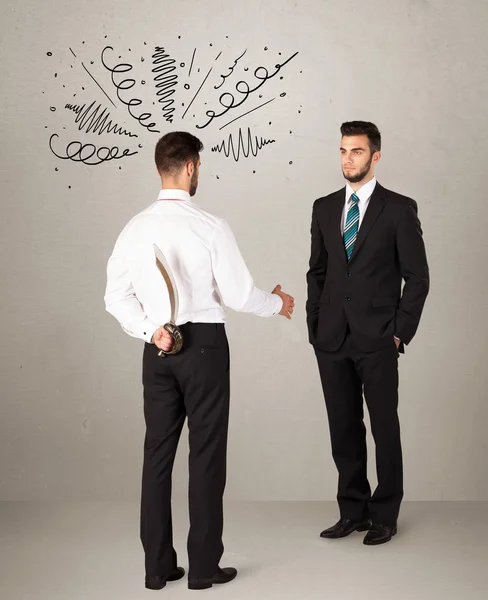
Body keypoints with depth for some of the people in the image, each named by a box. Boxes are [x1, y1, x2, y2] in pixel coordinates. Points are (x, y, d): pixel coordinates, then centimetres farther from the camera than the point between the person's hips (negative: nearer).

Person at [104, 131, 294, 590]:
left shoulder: (136, 227, 2)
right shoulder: (209, 226, -12)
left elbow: (117, 296, 2)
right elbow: (238, 294, -9)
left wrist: (149, 330, -2)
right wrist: (278, 303, 9)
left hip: (157, 349, 5)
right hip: (203, 345, -5)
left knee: (158, 452, 10)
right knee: (206, 453, 4)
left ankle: (158, 566, 18)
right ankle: (204, 566, 11)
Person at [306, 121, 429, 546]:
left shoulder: (399, 209, -3)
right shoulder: (325, 208, 10)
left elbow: (418, 277, -3)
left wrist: (400, 332, -7)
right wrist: (315, 327, 7)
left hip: (377, 339, -4)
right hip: (332, 339, 4)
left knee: (385, 428, 5)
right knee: (343, 429, 10)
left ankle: (385, 515, 17)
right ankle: (353, 511, 22)